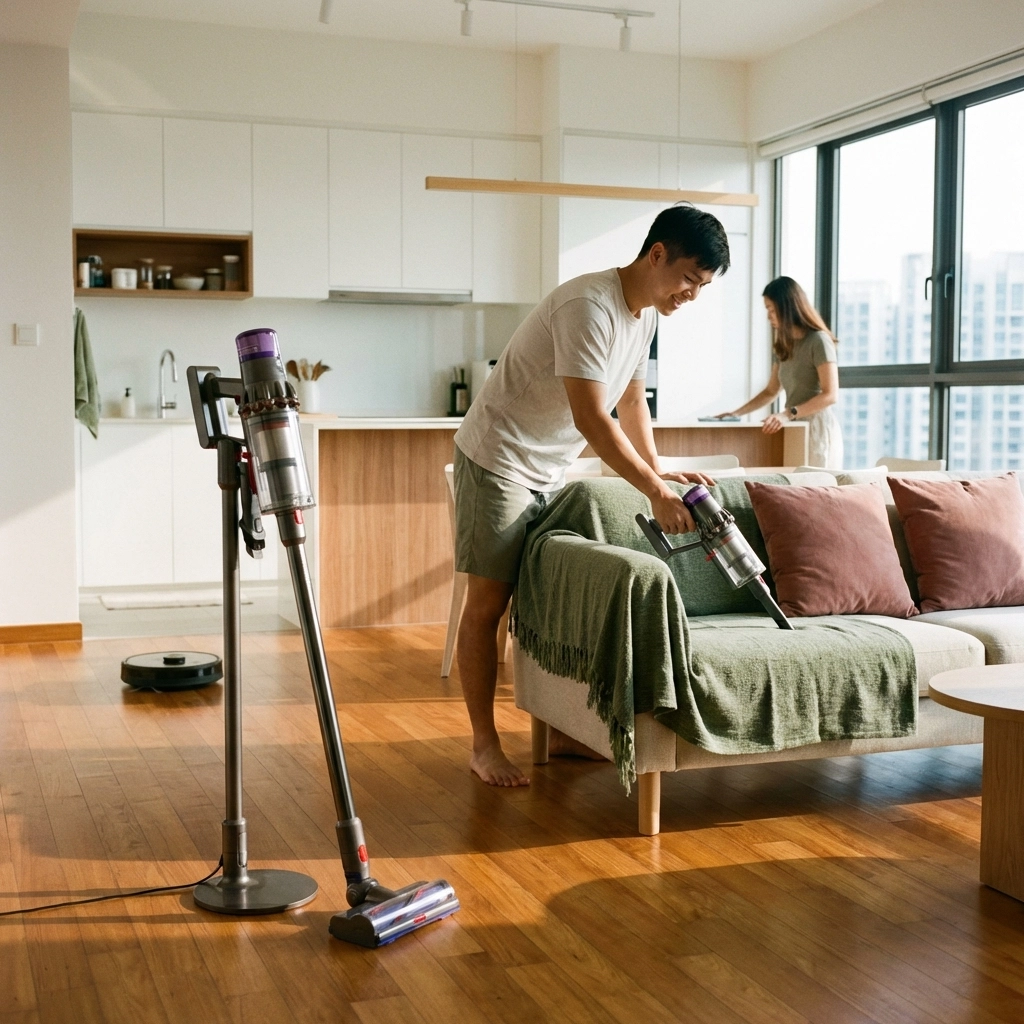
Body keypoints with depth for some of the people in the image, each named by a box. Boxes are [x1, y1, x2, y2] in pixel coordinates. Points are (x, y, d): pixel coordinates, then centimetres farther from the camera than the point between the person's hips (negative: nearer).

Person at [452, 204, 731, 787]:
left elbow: (632, 399, 16)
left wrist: (659, 473, 8)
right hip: (499, 460, -9)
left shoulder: (646, 313, 4)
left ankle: (561, 731, 18)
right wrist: (656, 492, -27)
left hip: (551, 472, 9)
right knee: (489, 603, -4)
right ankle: (485, 744, 4)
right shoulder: (589, 306, -26)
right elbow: (591, 420, -30)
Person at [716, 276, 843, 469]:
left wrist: (788, 414, -23)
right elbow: (771, 391, 22)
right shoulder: (783, 346, 15)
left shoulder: (818, 341, -9)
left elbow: (830, 394, -15)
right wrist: (737, 413, 11)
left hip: (818, 429, -6)